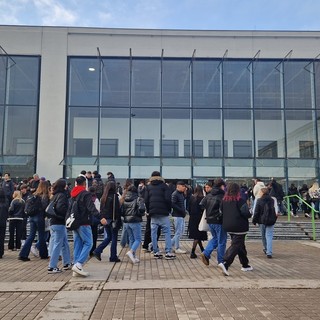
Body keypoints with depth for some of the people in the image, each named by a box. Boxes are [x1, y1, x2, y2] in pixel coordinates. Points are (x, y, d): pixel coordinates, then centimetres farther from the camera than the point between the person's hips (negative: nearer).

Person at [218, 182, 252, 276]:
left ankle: (245, 265, 30)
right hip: (239, 227, -7)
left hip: (227, 226, 7)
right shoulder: (239, 200, -14)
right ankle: (225, 263, -21)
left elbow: (221, 212, 9)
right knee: (235, 245, -5)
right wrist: (250, 215, 4)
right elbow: (245, 213, -17)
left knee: (240, 245, 20)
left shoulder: (224, 200, 3)